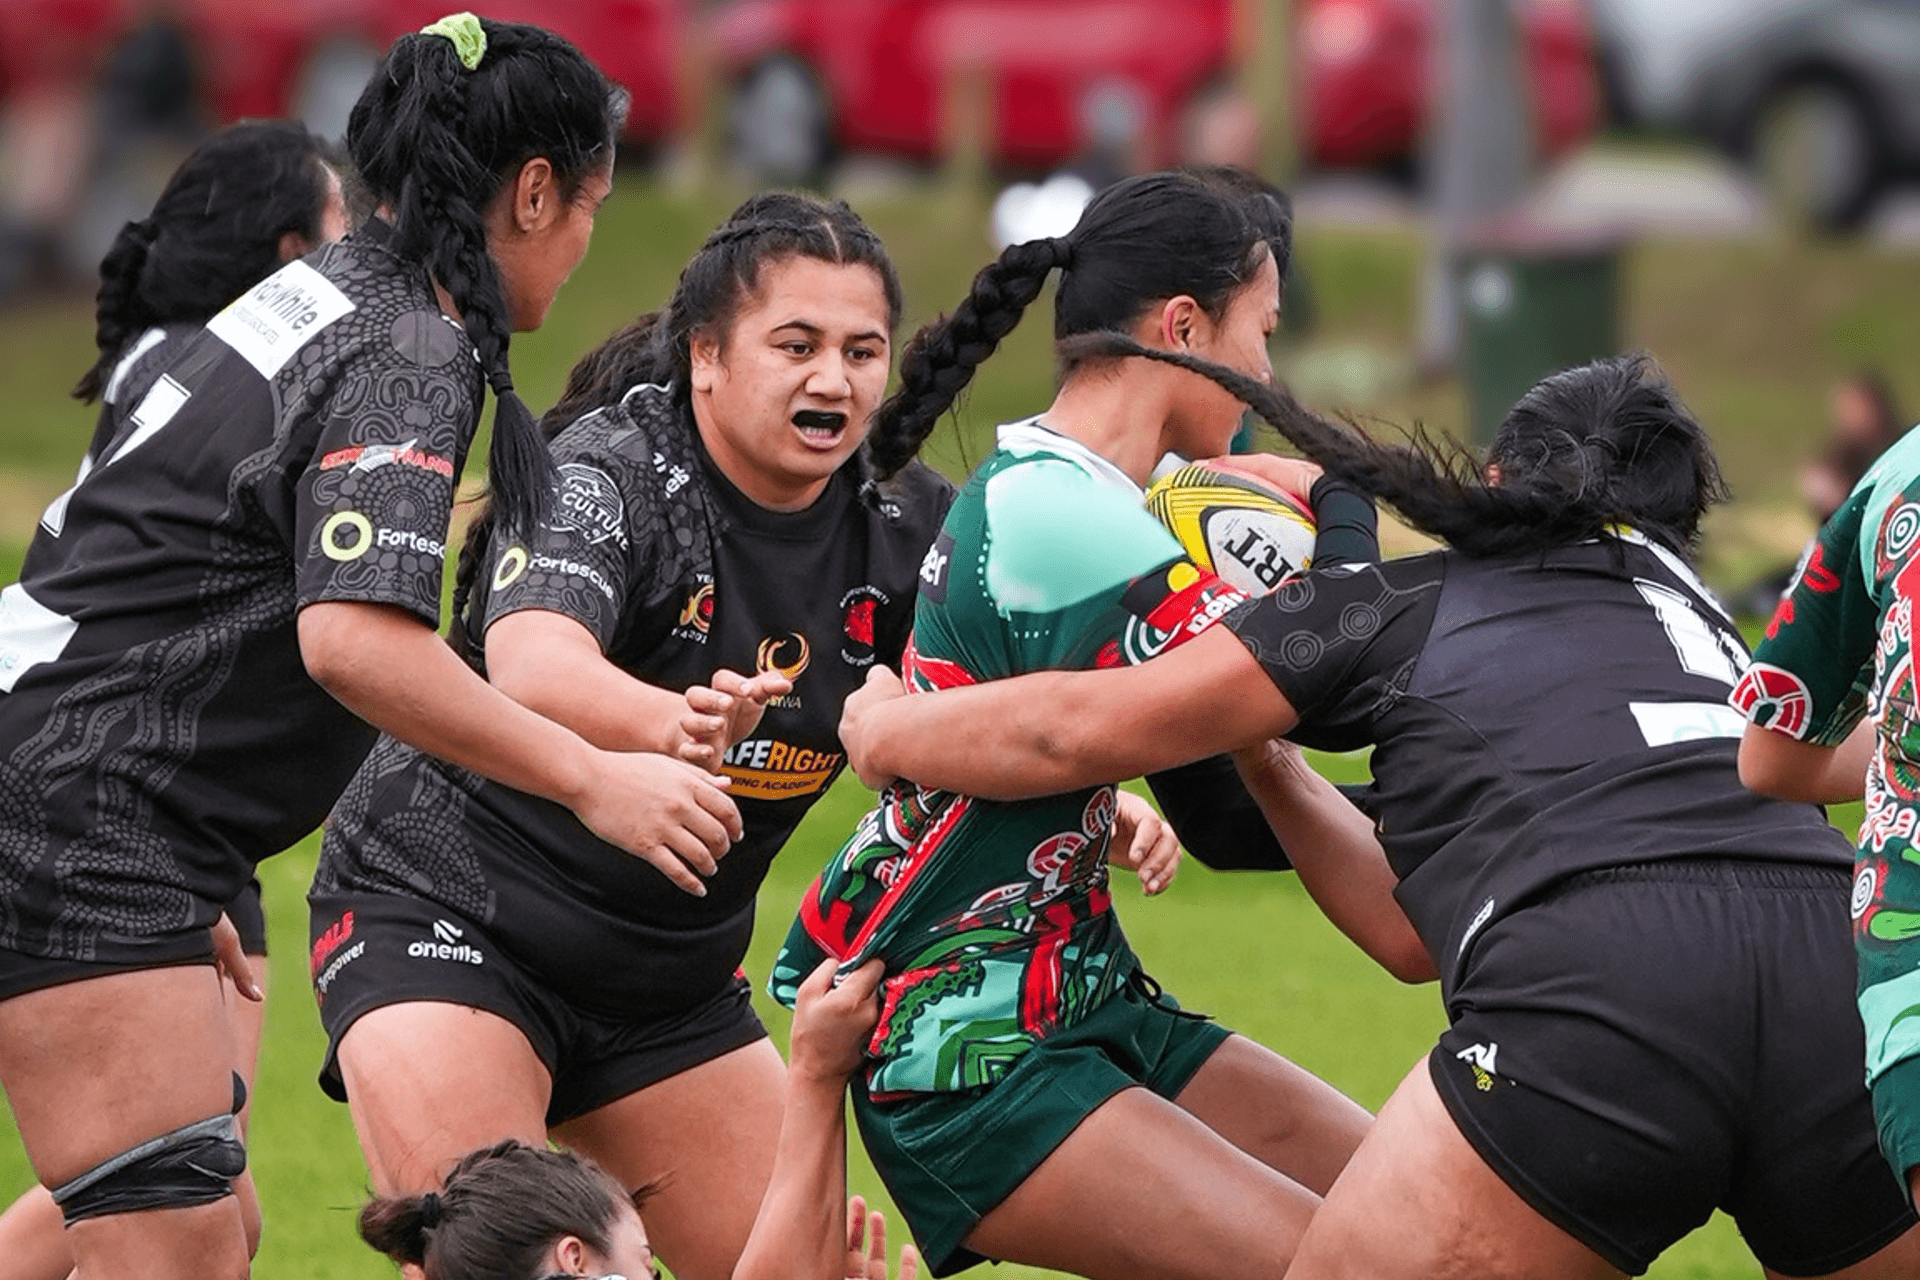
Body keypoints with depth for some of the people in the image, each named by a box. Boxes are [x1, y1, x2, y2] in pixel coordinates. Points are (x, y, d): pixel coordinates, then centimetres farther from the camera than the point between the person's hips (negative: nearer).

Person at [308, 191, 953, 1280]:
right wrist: (672, 721, -62)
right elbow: (532, 668, -41)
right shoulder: (605, 471, -21)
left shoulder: (902, 524, -5)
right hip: (447, 913, -6)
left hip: (673, 976, 6)